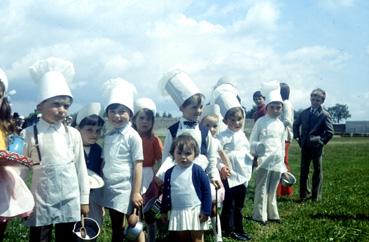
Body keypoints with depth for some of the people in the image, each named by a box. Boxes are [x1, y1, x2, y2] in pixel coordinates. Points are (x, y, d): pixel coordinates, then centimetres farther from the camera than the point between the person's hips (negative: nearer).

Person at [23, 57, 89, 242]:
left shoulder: (73, 134, 1)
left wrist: (84, 199, 8)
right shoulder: (29, 134, -5)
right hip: (41, 203, -2)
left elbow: (81, 168, 5)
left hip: (69, 203, 2)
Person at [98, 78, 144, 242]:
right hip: (110, 189, 6)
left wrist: (136, 192, -14)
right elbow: (104, 162, 10)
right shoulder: (107, 136, 7)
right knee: (116, 228, 16)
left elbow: (138, 165, -12)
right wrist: (101, 185, 7)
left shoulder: (132, 136, -11)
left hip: (126, 189, -6)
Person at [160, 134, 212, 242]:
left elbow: (206, 191, -10)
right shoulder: (169, 173, 1)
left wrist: (206, 211, -12)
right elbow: (166, 193, 11)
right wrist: (164, 211, 12)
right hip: (177, 213, 4)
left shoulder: (198, 171, -11)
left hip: (195, 212, -4)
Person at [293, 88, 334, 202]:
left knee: (317, 171, 6)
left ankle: (316, 196, 13)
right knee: (303, 171, 8)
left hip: (316, 147, -4)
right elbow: (296, 124, 21)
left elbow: (330, 132, -8)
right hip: (305, 146, 4)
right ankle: (304, 194, 17)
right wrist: (298, 138, 12)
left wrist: (321, 142, -8)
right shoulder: (305, 112, 8)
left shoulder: (325, 115, -6)